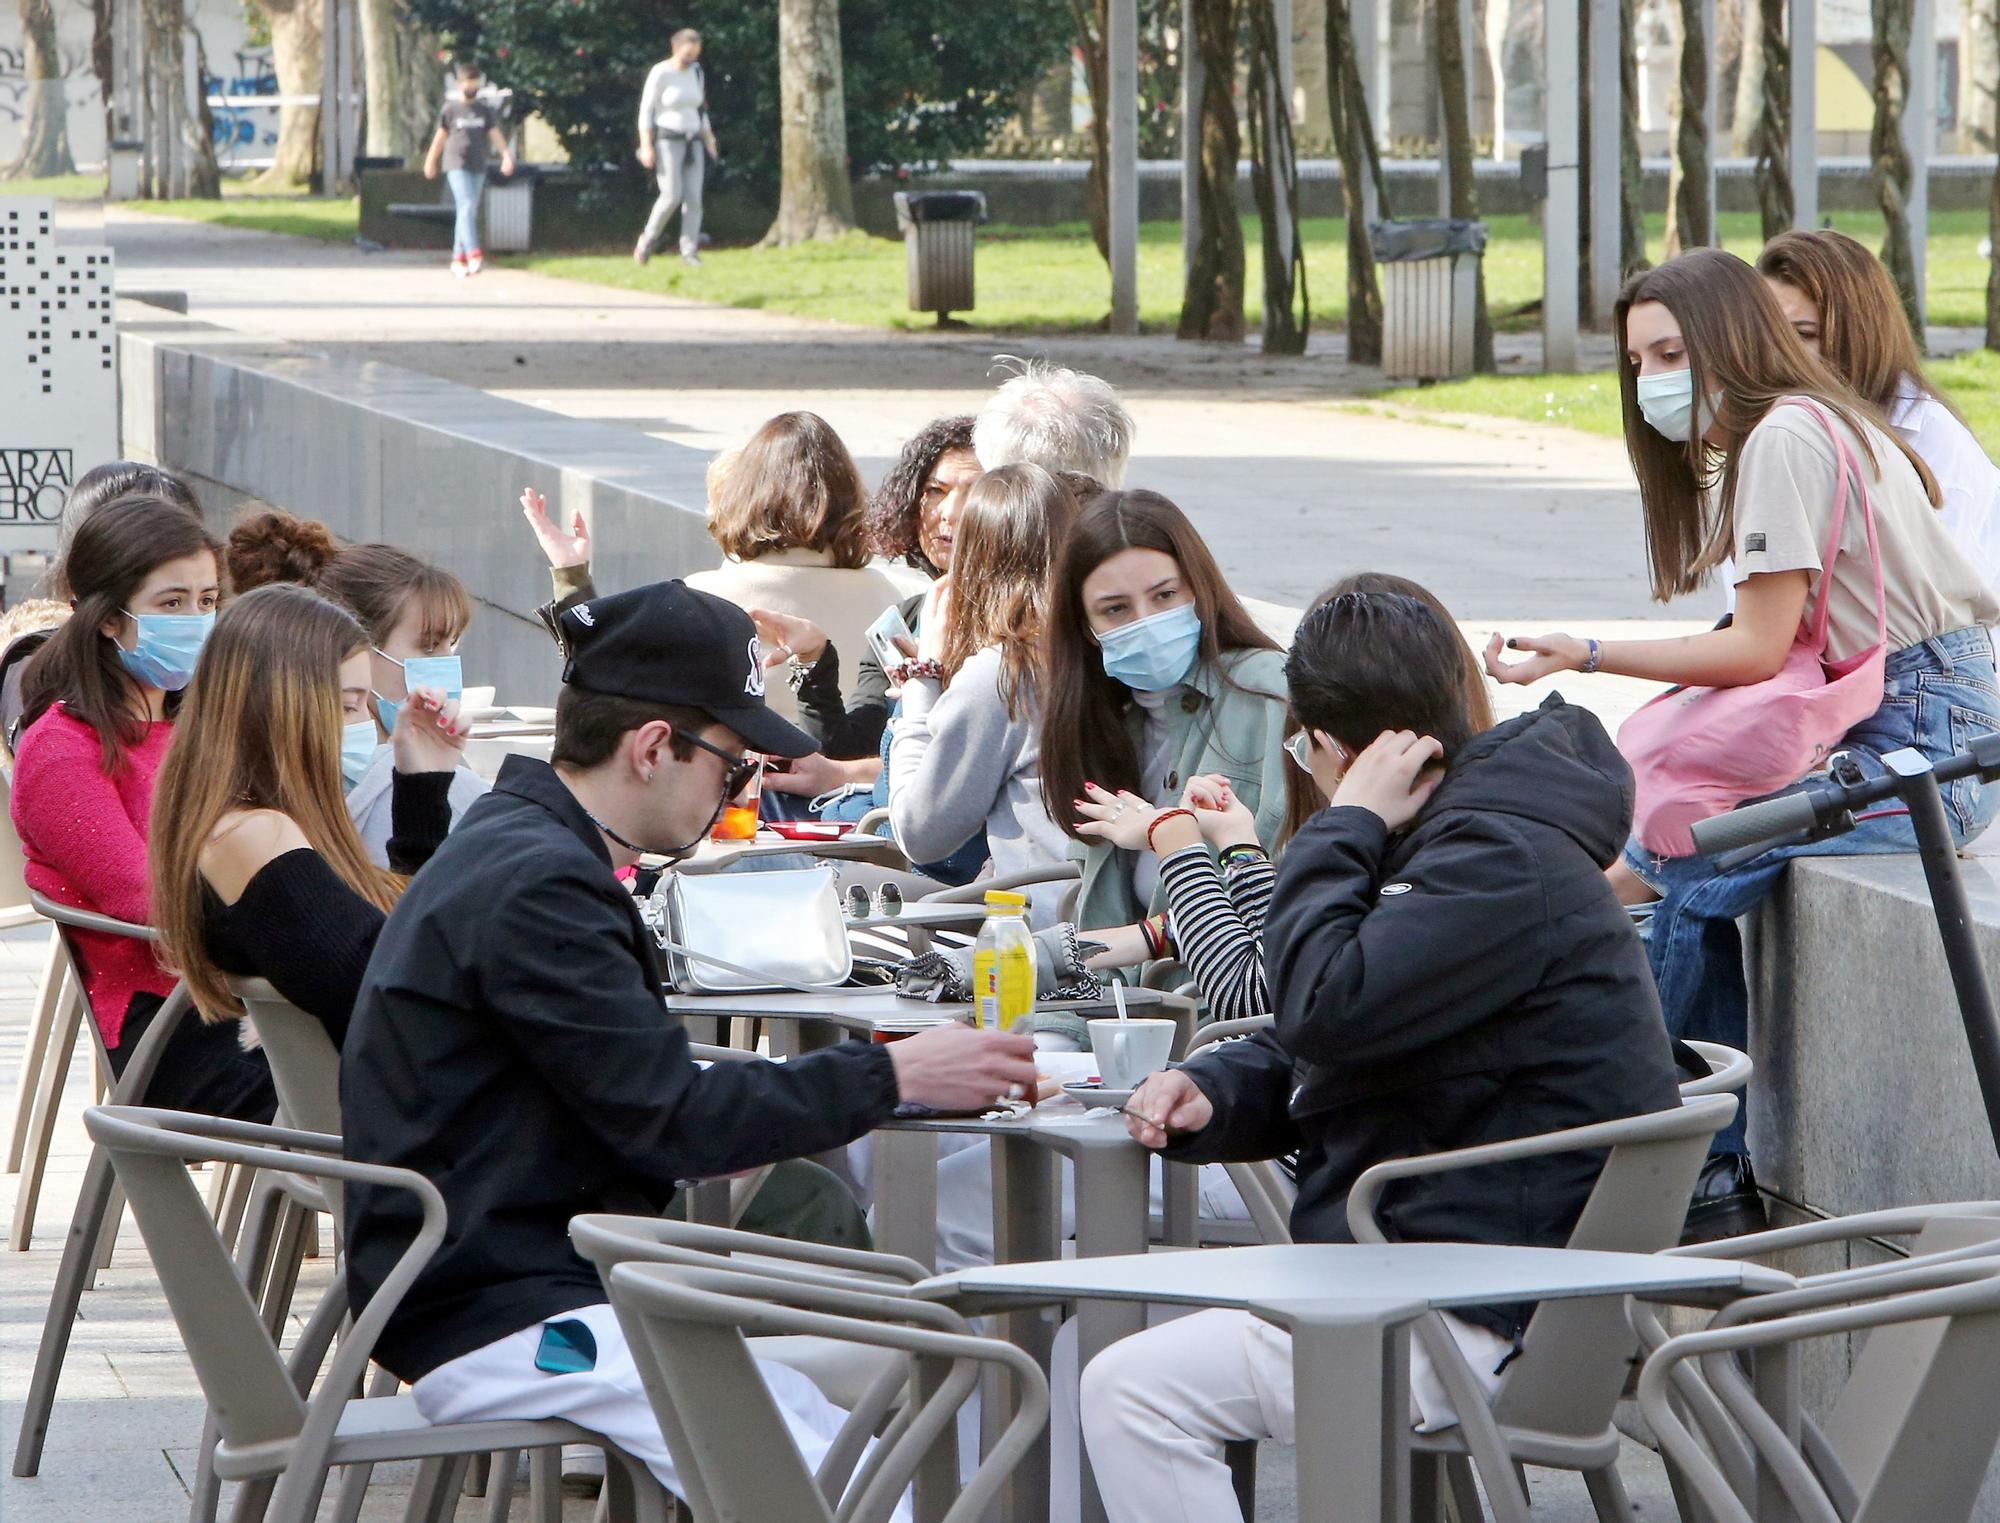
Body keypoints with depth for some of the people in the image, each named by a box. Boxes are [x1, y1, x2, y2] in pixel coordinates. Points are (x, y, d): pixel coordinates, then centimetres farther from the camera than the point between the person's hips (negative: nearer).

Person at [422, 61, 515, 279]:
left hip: (478, 167, 4)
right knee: (467, 208, -17)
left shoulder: (485, 110, 9)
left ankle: (458, 259, 13)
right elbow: (440, 136, 10)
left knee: (466, 213, 8)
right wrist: (431, 161, 18)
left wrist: (506, 155, -12)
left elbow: (495, 134, 4)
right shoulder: (451, 109, 1)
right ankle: (473, 255, -28)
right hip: (457, 166, -4)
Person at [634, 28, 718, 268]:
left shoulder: (695, 73, 10)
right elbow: (646, 110, -9)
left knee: (693, 197, -6)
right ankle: (648, 240, 4)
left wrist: (709, 141, 13)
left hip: (691, 142, 6)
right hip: (666, 140, -6)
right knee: (672, 196, -16)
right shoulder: (660, 73, -9)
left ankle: (689, 252, -6)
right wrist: (646, 146, -16)